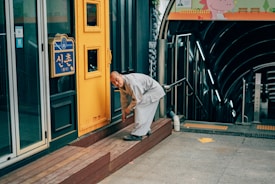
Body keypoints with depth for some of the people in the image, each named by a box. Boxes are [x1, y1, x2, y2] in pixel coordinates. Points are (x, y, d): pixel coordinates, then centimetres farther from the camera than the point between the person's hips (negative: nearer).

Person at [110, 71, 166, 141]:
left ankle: (137, 134, -18)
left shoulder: (131, 82, -32)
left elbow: (137, 99, -27)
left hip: (154, 90, -10)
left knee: (138, 107, -19)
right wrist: (124, 112, 13)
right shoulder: (121, 84, -2)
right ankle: (146, 130, 33)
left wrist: (129, 109, -13)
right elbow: (124, 99, 11)